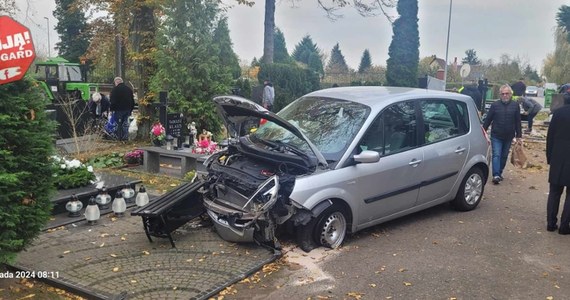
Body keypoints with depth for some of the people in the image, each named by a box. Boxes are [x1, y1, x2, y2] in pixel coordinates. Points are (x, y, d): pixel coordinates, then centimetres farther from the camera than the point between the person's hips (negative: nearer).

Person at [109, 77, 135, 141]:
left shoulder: (115, 89, -7)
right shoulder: (129, 89, 13)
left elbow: (112, 101, -10)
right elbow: (132, 100, 17)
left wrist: (112, 109, -2)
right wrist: (131, 110, 21)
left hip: (119, 109, -5)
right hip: (127, 109, 5)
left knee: (119, 124, 2)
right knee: (125, 123, 10)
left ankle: (119, 137, 4)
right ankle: (125, 137, 8)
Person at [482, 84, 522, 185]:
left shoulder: (515, 105, 3)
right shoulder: (495, 105, -1)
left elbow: (518, 122, 6)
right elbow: (488, 119, 3)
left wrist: (518, 136, 5)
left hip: (509, 137, 2)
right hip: (496, 136, -2)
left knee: (504, 156, 11)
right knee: (496, 155, -9)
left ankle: (499, 173, 24)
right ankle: (496, 175, -14)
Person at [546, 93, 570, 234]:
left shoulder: (558, 112, -3)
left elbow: (550, 136, 1)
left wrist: (549, 157, 9)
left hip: (558, 159, 2)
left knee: (554, 192, 12)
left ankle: (551, 223, 14)